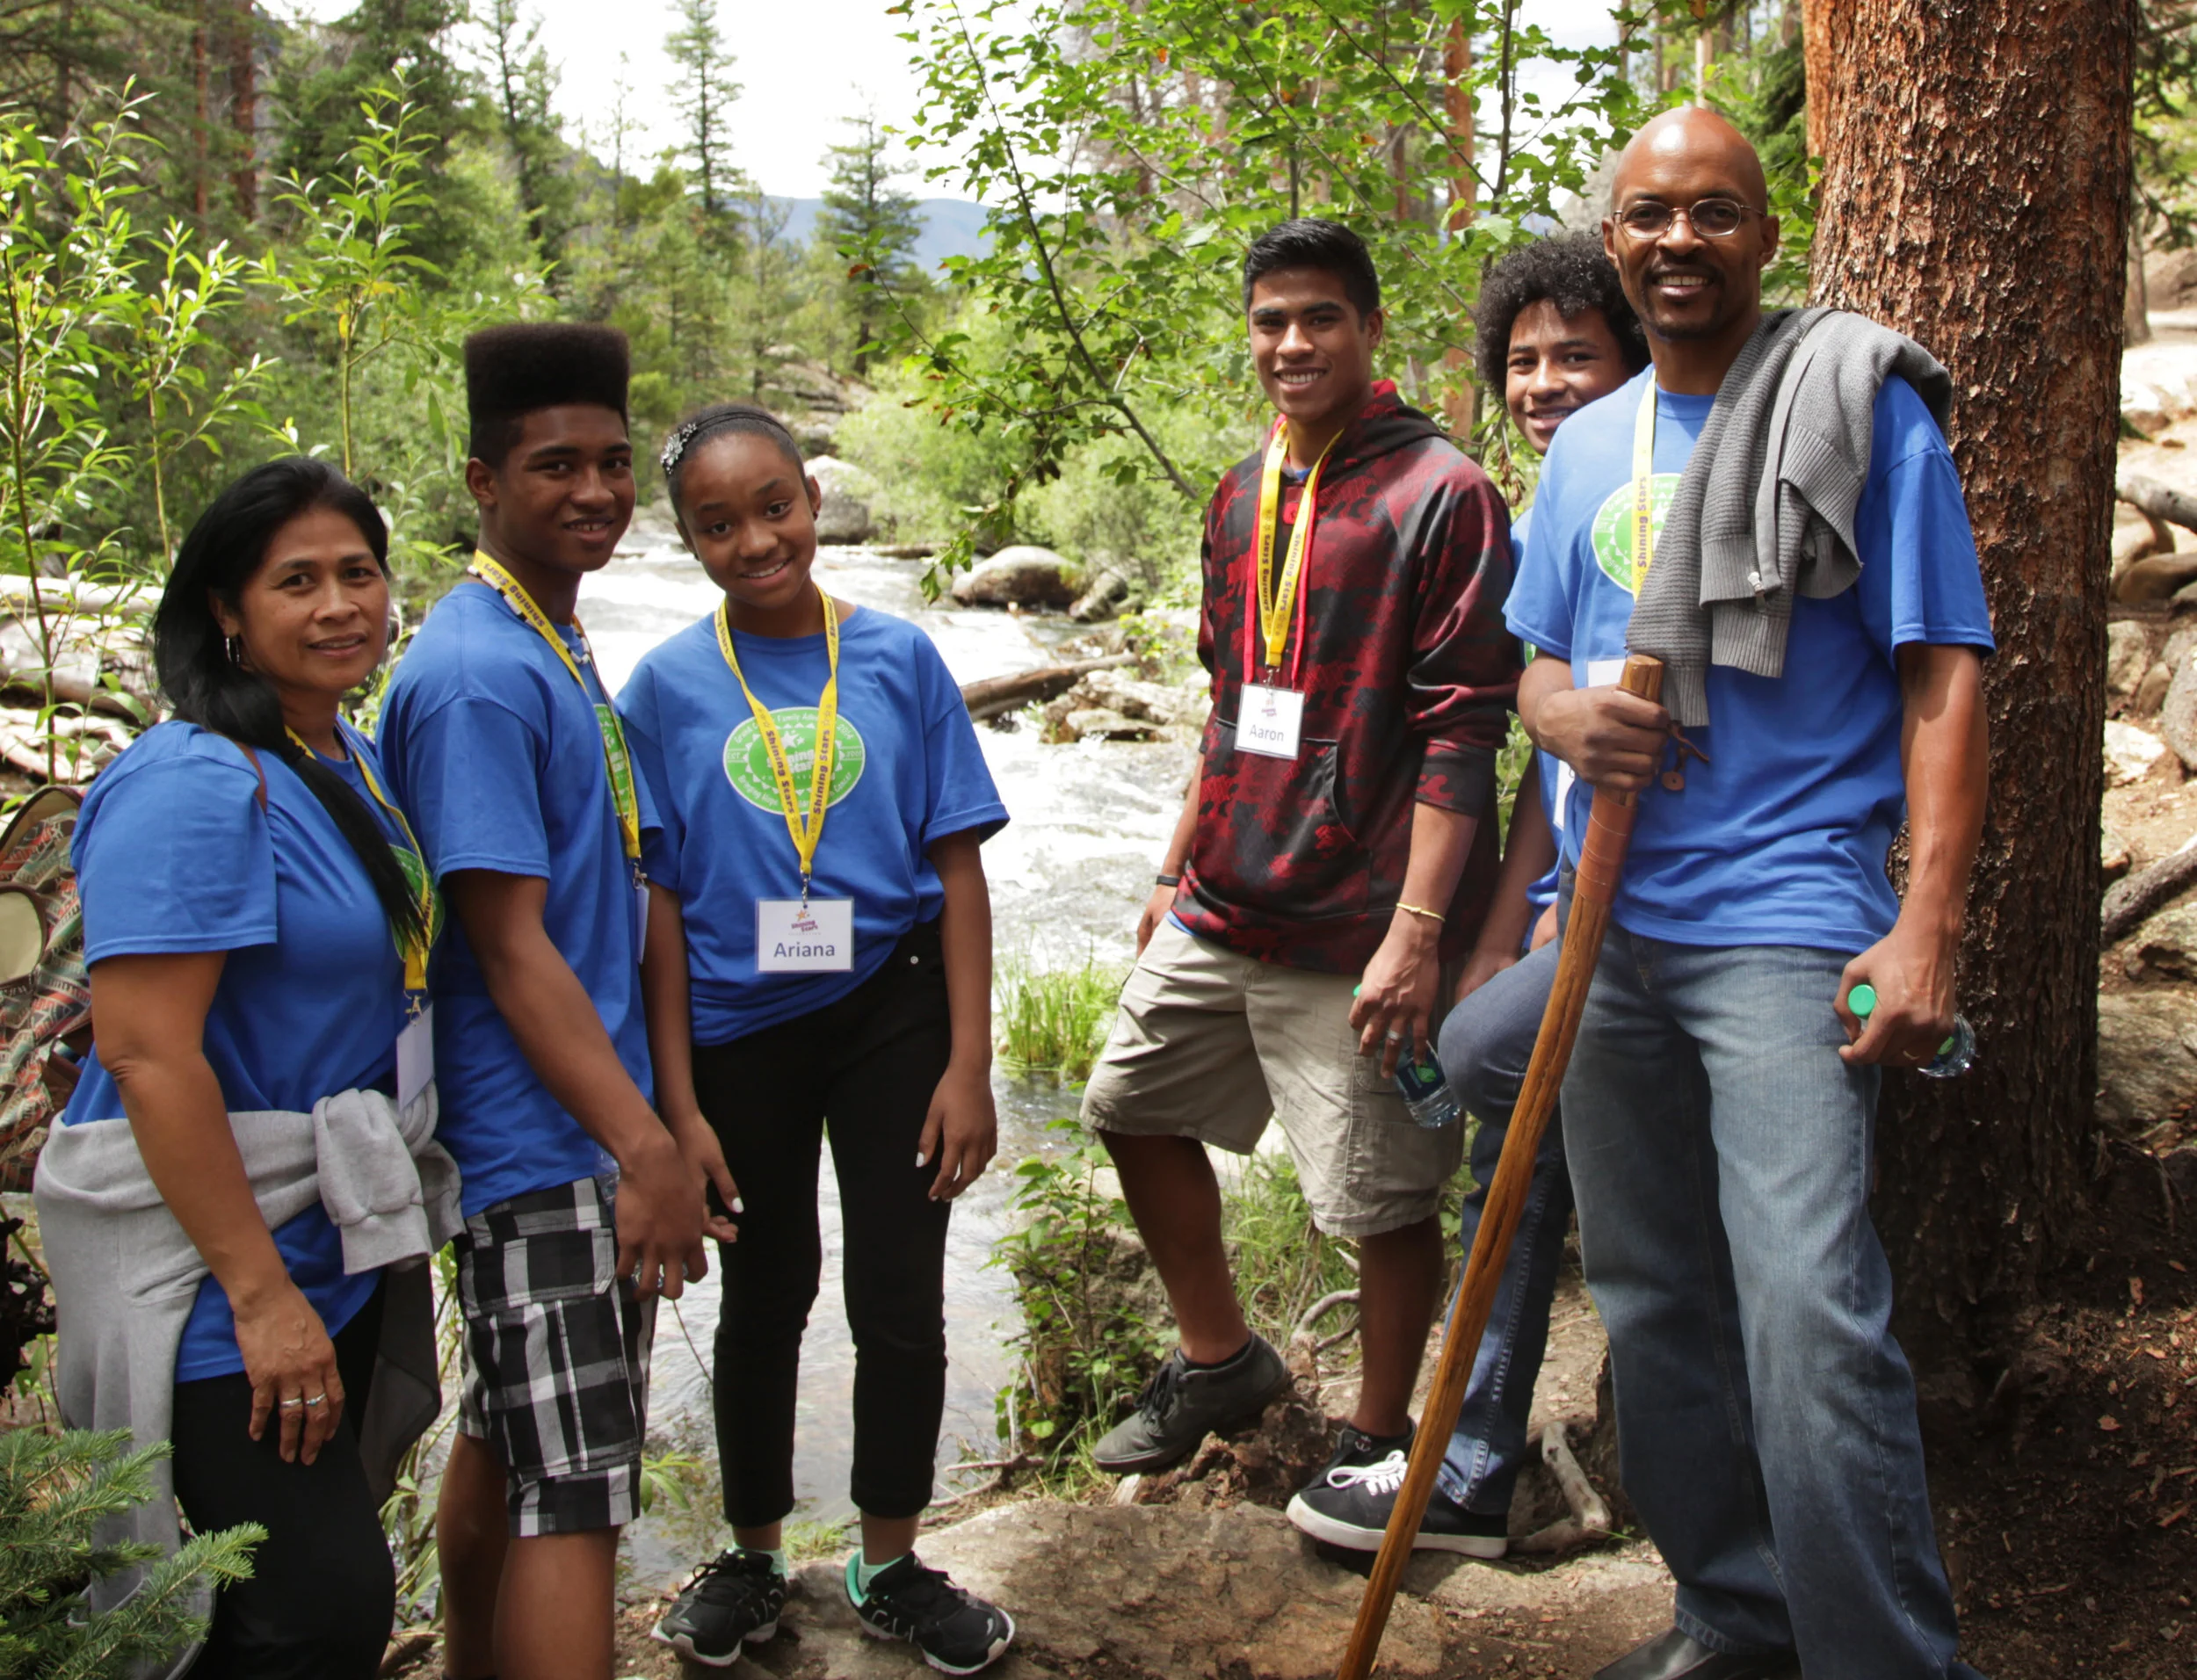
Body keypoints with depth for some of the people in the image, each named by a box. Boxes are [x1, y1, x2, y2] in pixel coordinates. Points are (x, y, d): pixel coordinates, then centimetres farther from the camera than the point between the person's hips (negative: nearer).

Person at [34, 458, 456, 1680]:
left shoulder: (352, 760, 9)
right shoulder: (195, 787, -19)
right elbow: (145, 1052, -24)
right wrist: (261, 1294, -23)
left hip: (338, 1243, 9)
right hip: (214, 1261, -9)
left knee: (322, 1572, 17)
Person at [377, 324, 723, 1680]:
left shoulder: (561, 647, 12)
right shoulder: (478, 676, -17)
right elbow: (512, 948, -21)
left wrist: (670, 1118, 17)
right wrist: (646, 1148, -22)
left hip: (599, 1122, 10)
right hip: (545, 1143, -10)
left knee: (505, 1440, 21)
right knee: (575, 1491, -7)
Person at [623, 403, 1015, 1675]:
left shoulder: (898, 658, -5)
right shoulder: (668, 687, -5)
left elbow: (959, 870, -4)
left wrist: (969, 1064, -7)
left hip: (889, 1012, 0)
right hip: (736, 1030, 0)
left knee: (901, 1298, 8)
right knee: (765, 1293, 17)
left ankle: (893, 1565, 31)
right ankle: (753, 1556, 38)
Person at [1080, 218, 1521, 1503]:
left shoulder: (1442, 495, -11)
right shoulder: (1244, 498, 13)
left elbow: (1462, 731, -16)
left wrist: (1416, 929, -21)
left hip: (1353, 933, -8)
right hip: (1222, 910, 8)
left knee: (1385, 1199, 2)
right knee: (1134, 1105, 18)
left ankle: (1380, 1439, 25)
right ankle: (1220, 1360, 37)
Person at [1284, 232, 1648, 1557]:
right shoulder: (1531, 533, 14)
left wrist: (1583, 907, -15)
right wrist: (1499, 941, 11)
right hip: (1573, 899, 8)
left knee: (1483, 1053, -23)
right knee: (1520, 1154, 11)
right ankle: (1475, 1472, 23)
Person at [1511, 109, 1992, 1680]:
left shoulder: (1859, 404, -2)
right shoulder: (1585, 446, 14)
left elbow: (1944, 670, -6)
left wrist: (1928, 924, -17)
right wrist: (1569, 718, -6)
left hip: (1786, 920, -6)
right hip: (1609, 927, 6)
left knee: (1809, 1322, -16)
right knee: (1653, 1311, 12)